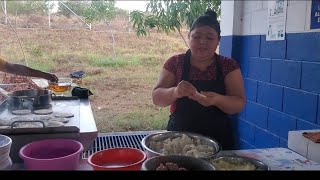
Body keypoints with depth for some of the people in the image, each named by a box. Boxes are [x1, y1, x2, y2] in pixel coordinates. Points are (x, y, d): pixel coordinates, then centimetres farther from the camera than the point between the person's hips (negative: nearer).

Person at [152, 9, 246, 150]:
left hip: (218, 141, 1)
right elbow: (157, 97, -8)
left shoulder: (229, 65, -1)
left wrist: (216, 99, -29)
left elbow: (239, 104, -8)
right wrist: (175, 92, -30)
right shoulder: (175, 62, -2)